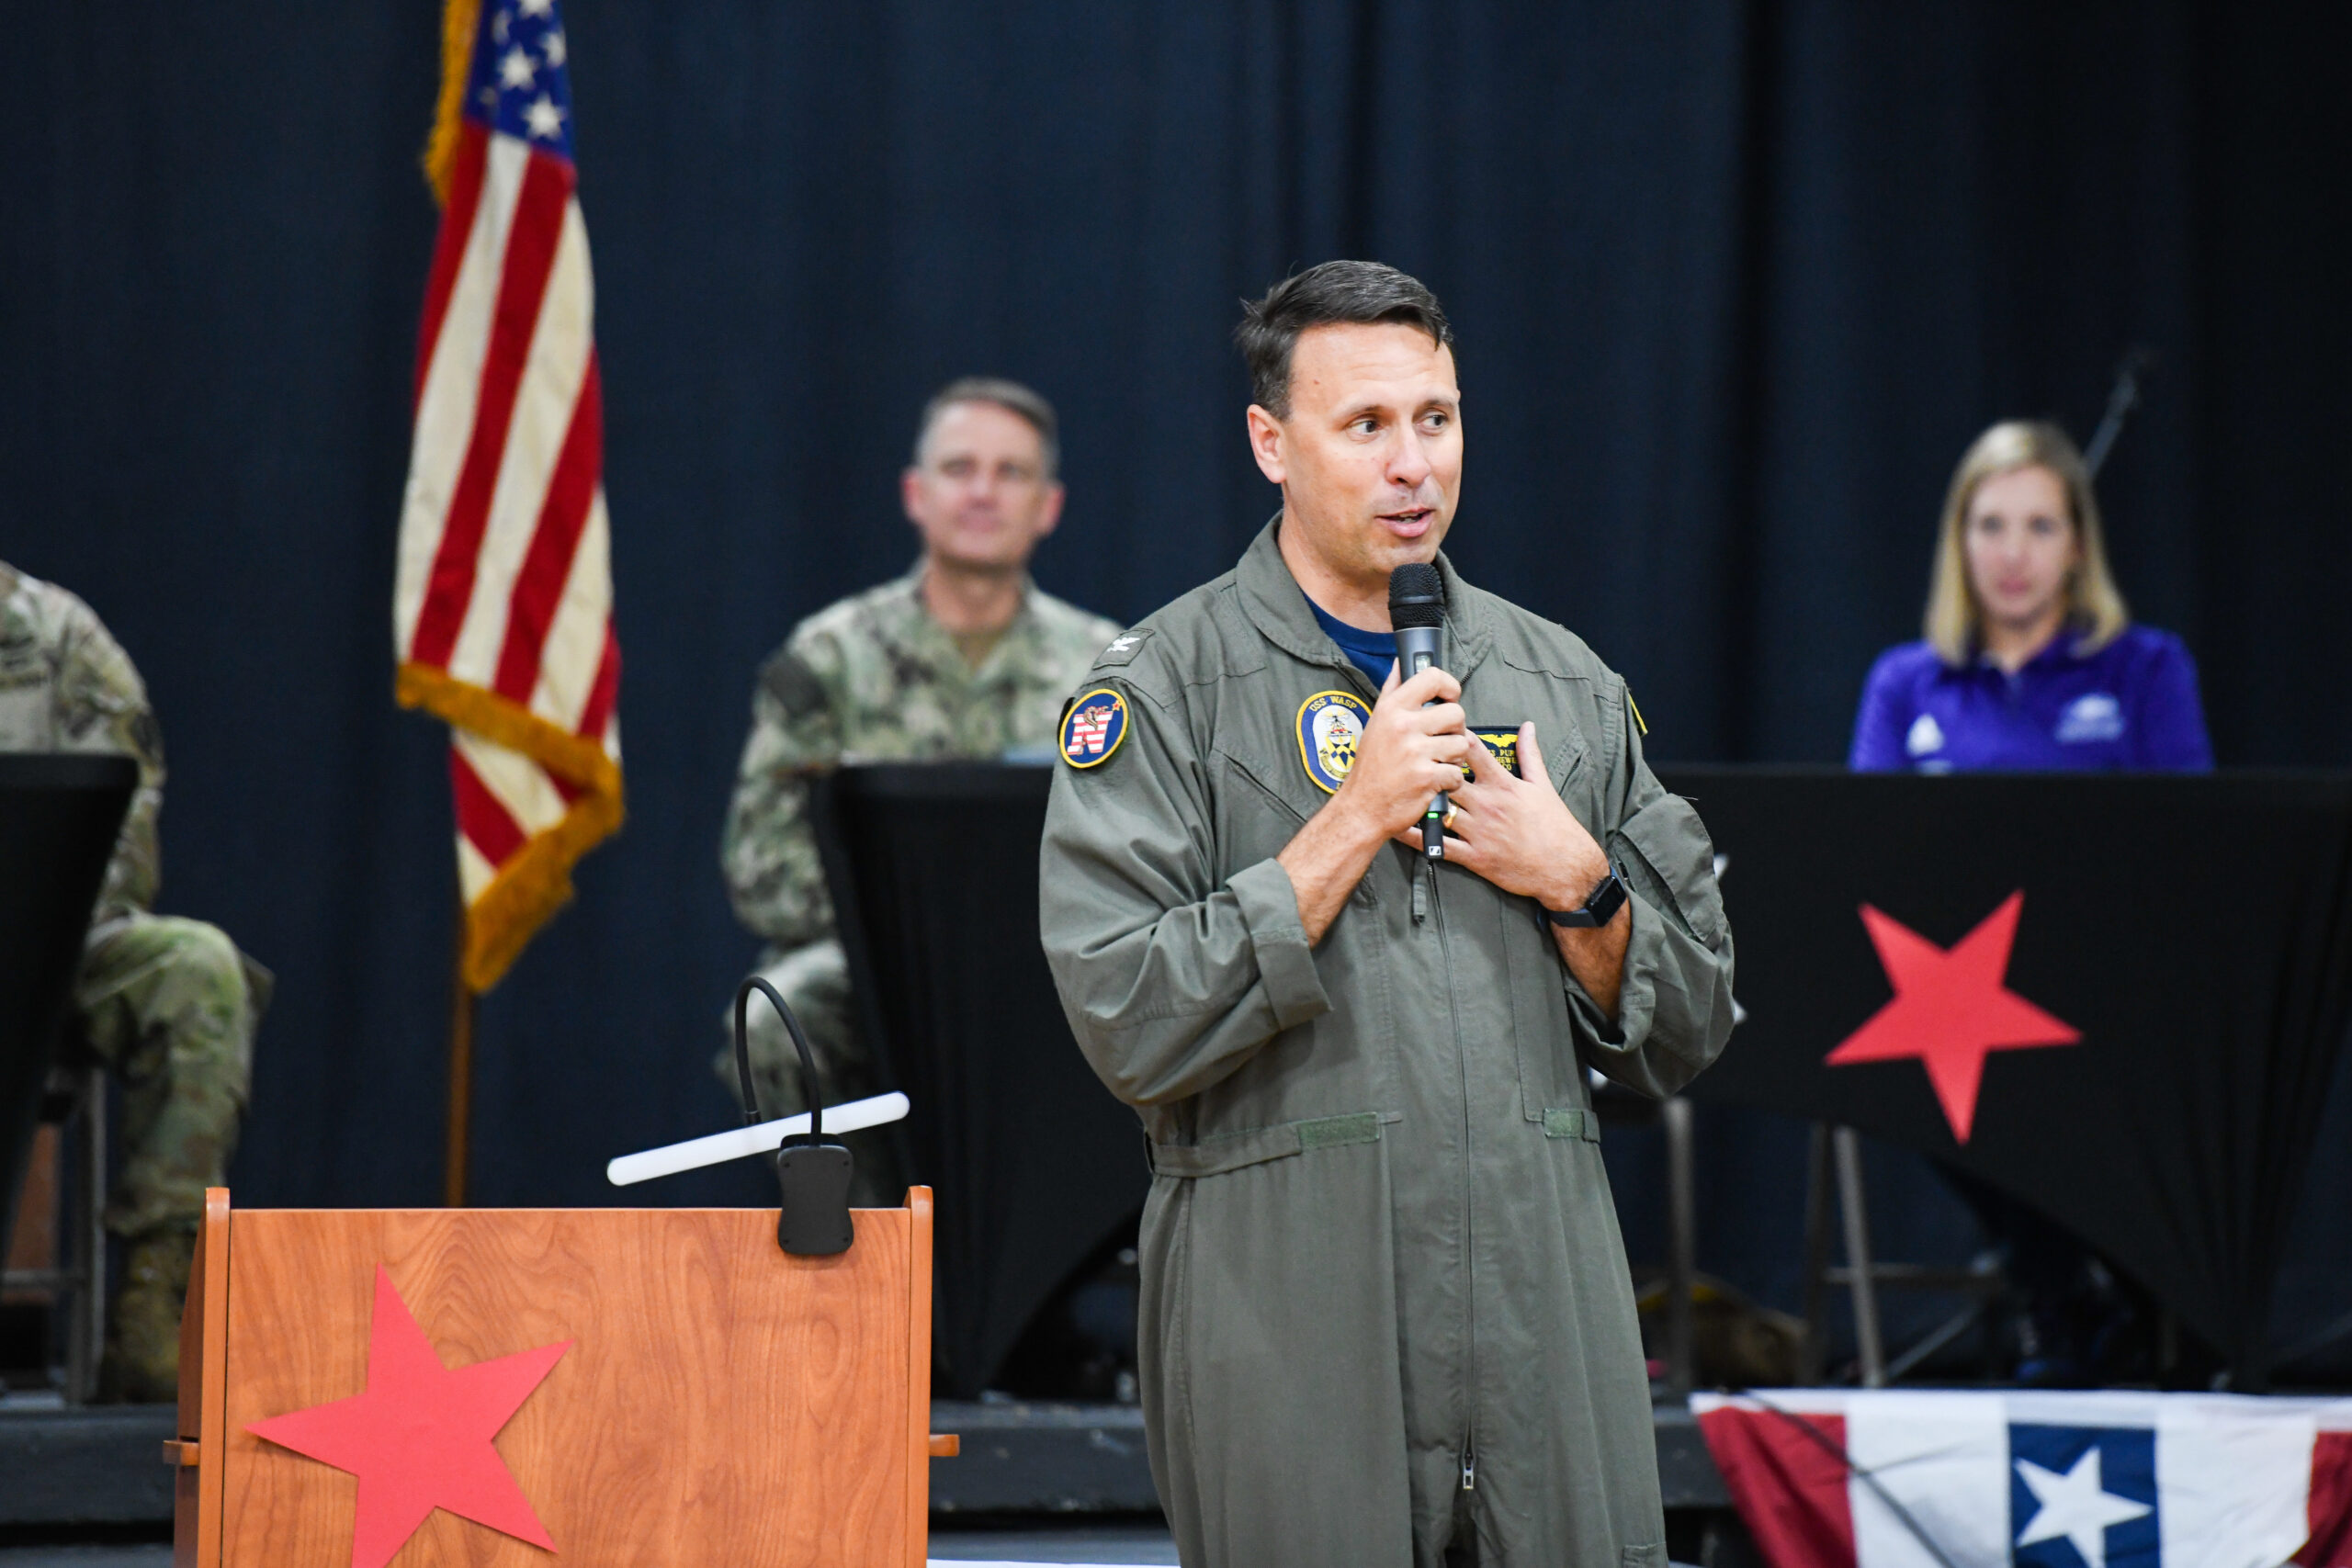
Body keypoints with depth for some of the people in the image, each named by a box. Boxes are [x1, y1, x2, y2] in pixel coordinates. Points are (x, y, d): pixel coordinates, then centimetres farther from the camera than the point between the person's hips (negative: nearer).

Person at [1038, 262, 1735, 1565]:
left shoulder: (1564, 685, 14)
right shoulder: (1163, 689, 0)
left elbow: (1685, 1032, 16)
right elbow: (1132, 1026, -11)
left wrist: (1574, 884, -3)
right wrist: (1351, 824, -13)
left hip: (1544, 1294, 4)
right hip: (1291, 1318, -4)